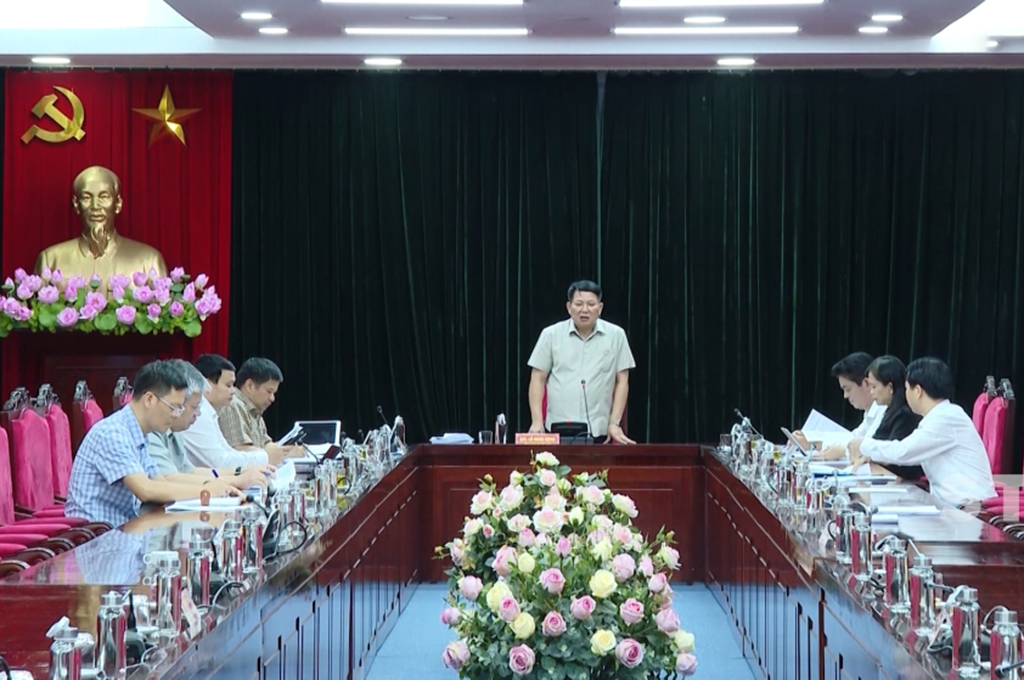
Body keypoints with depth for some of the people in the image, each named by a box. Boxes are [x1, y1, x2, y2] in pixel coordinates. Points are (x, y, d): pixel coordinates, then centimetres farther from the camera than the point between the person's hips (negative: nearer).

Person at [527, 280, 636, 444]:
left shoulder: (616, 335, 4)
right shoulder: (551, 335, 4)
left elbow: (622, 381, 6)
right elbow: (538, 379, 6)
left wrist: (615, 423, -1)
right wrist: (537, 422, -3)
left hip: (600, 432, 0)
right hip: (558, 431, 0)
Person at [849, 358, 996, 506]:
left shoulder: (948, 418, -15)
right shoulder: (939, 416, 14)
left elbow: (903, 451, -18)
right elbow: (911, 451, 24)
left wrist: (864, 446, -2)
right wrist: (872, 454, 11)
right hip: (950, 502, 8)